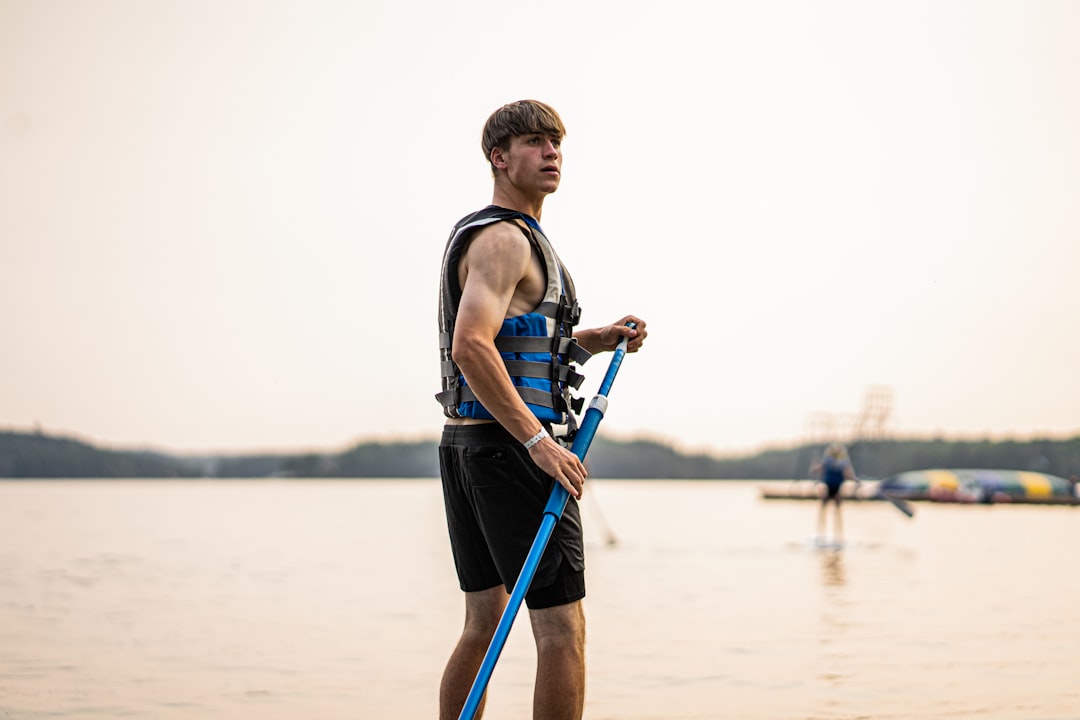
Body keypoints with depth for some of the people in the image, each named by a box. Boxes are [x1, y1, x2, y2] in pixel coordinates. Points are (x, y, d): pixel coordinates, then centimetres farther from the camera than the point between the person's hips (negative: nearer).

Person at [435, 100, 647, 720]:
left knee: (485, 622, 16)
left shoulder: (480, 234, 21)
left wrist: (600, 339, 16)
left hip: (463, 443, 11)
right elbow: (471, 347, -26)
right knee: (562, 628, -8)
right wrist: (538, 440, -26)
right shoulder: (504, 239, -12)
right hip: (509, 445, -11)